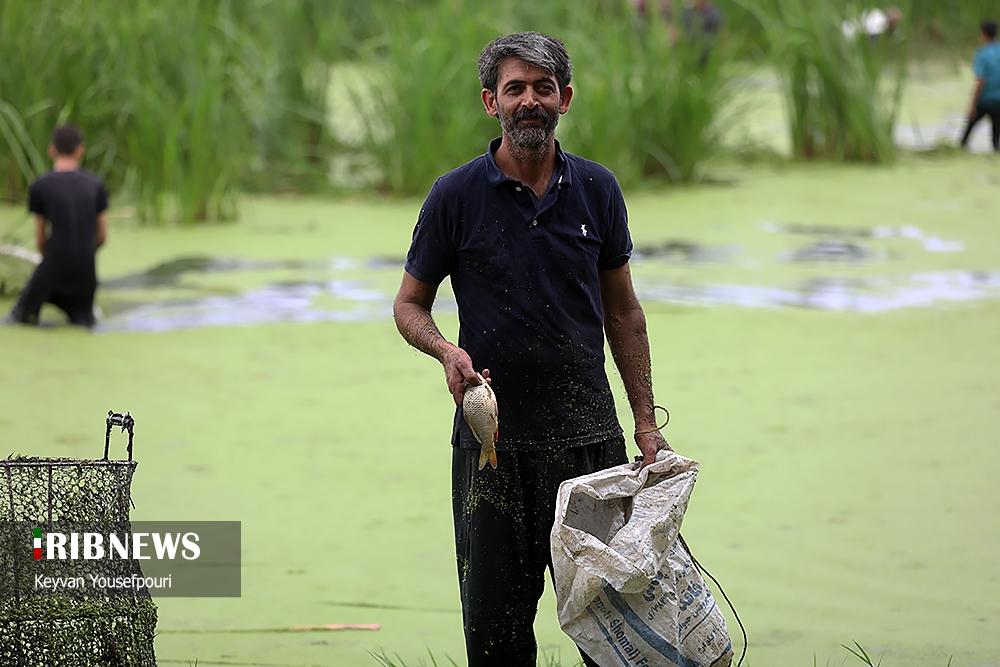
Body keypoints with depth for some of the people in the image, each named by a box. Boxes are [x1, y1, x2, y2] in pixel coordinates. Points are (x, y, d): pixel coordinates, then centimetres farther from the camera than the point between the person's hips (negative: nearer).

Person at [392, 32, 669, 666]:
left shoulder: (597, 190, 5)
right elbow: (410, 304, 6)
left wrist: (646, 421, 8)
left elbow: (622, 310, 13)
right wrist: (447, 351, -15)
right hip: (493, 440, -2)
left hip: (588, 434, 2)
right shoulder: (456, 196, -3)